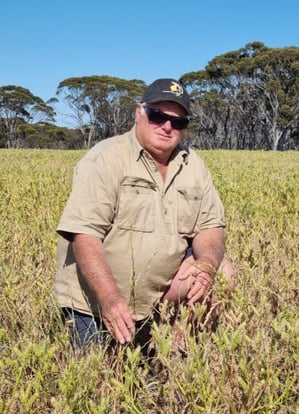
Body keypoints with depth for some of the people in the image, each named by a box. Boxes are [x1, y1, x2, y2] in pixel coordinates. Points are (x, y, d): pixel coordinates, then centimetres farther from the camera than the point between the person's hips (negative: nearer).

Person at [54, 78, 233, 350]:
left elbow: (211, 225, 3)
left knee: (221, 270, -10)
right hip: (93, 300, -4)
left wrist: (207, 263, -20)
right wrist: (110, 298, -34)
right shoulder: (106, 159, -16)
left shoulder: (193, 165, 2)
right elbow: (84, 233, -24)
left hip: (157, 293, 5)